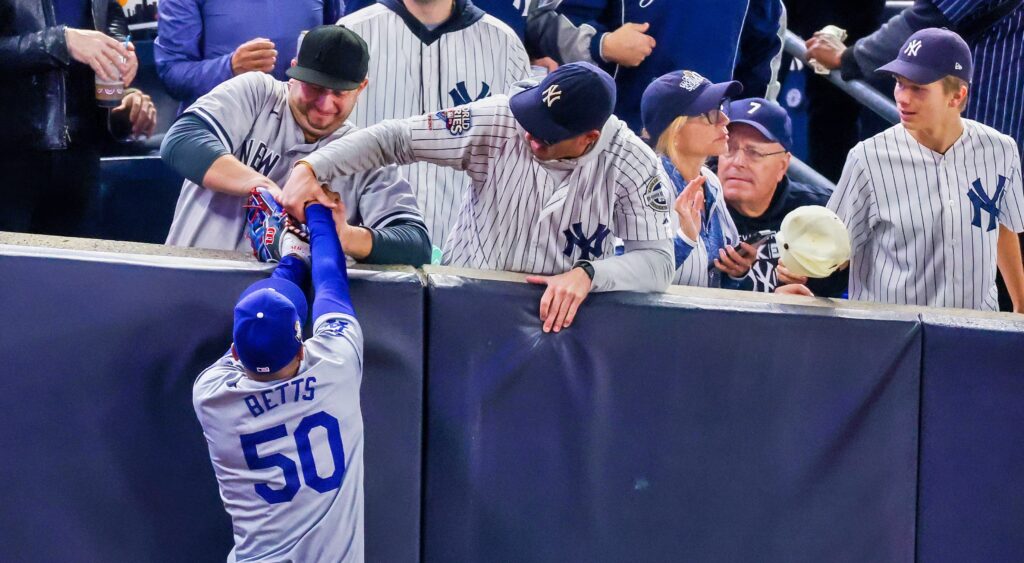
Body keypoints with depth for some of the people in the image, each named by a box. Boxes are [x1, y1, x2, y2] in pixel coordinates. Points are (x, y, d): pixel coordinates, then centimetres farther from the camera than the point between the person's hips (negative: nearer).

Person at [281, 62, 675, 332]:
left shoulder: (631, 165, -13)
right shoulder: (497, 122, -12)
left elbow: (658, 260, -15)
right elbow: (394, 138, -8)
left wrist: (587, 274, -33)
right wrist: (309, 168, -20)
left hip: (557, 315, 0)